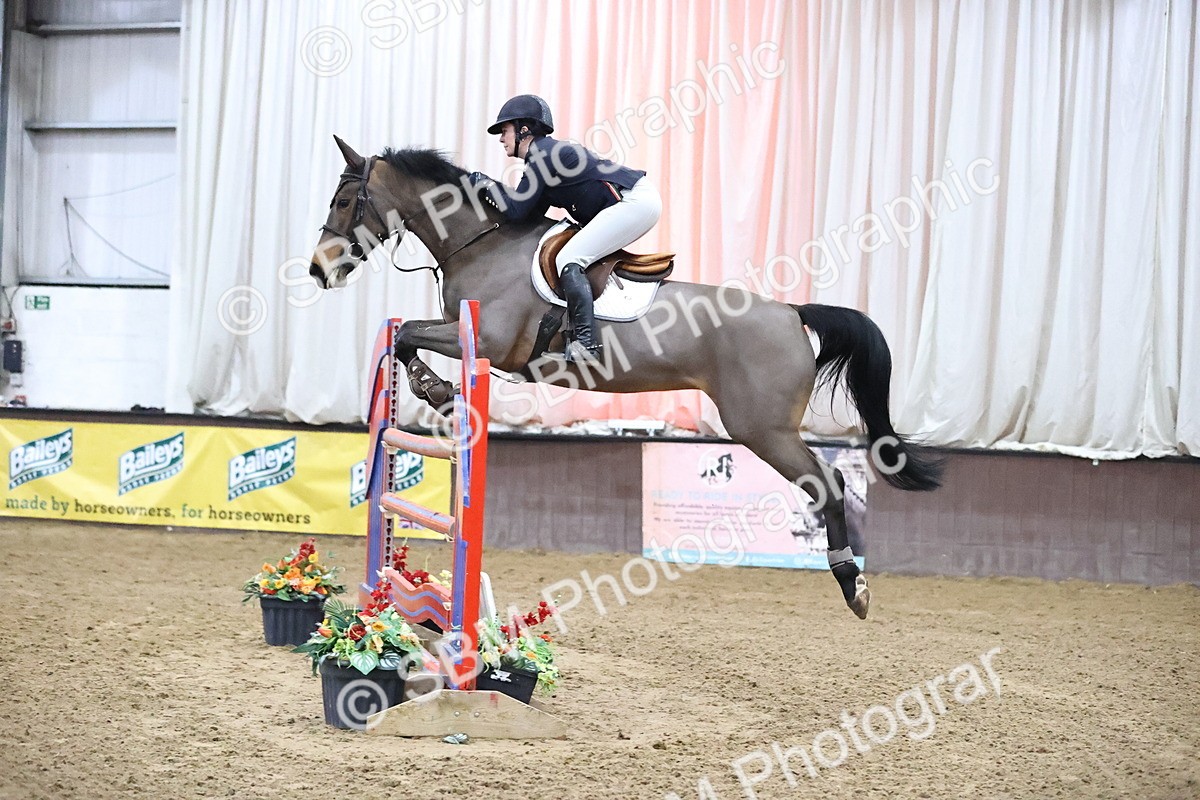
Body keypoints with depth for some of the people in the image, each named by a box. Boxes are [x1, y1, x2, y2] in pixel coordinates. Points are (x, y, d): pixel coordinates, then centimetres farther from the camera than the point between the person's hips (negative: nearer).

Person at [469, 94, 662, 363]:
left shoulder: (542, 155, -10)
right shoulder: (548, 151, 20)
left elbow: (516, 211, -12)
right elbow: (533, 215, 19)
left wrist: (486, 185, 2)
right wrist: (492, 189, 15)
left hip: (633, 202, -11)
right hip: (640, 200, 11)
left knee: (568, 259, -15)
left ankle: (586, 343, -25)